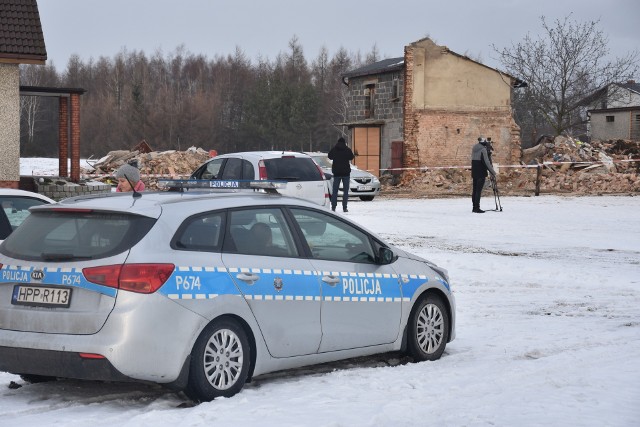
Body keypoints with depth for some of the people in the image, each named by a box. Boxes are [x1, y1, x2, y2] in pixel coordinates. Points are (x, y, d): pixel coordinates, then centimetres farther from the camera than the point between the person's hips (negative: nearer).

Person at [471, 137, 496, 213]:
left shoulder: (474, 149, 13)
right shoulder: (483, 149, -12)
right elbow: (486, 162, -15)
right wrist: (492, 172, -10)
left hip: (474, 172, 8)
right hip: (481, 173, -8)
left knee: (475, 190, 11)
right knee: (479, 190, -8)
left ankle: (474, 207, 14)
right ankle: (477, 208, -10)